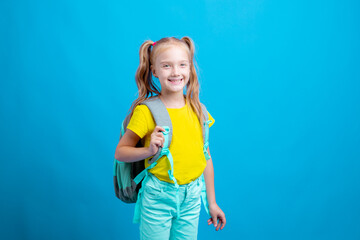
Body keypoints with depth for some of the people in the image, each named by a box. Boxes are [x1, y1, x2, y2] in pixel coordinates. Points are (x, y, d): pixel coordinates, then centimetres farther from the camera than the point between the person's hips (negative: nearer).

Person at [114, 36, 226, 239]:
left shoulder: (197, 110, 1)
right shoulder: (146, 111, -11)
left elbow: (205, 157, 8)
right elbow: (120, 152, -5)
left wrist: (212, 202, 11)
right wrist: (149, 150, -23)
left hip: (192, 197, 4)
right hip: (158, 197, -3)